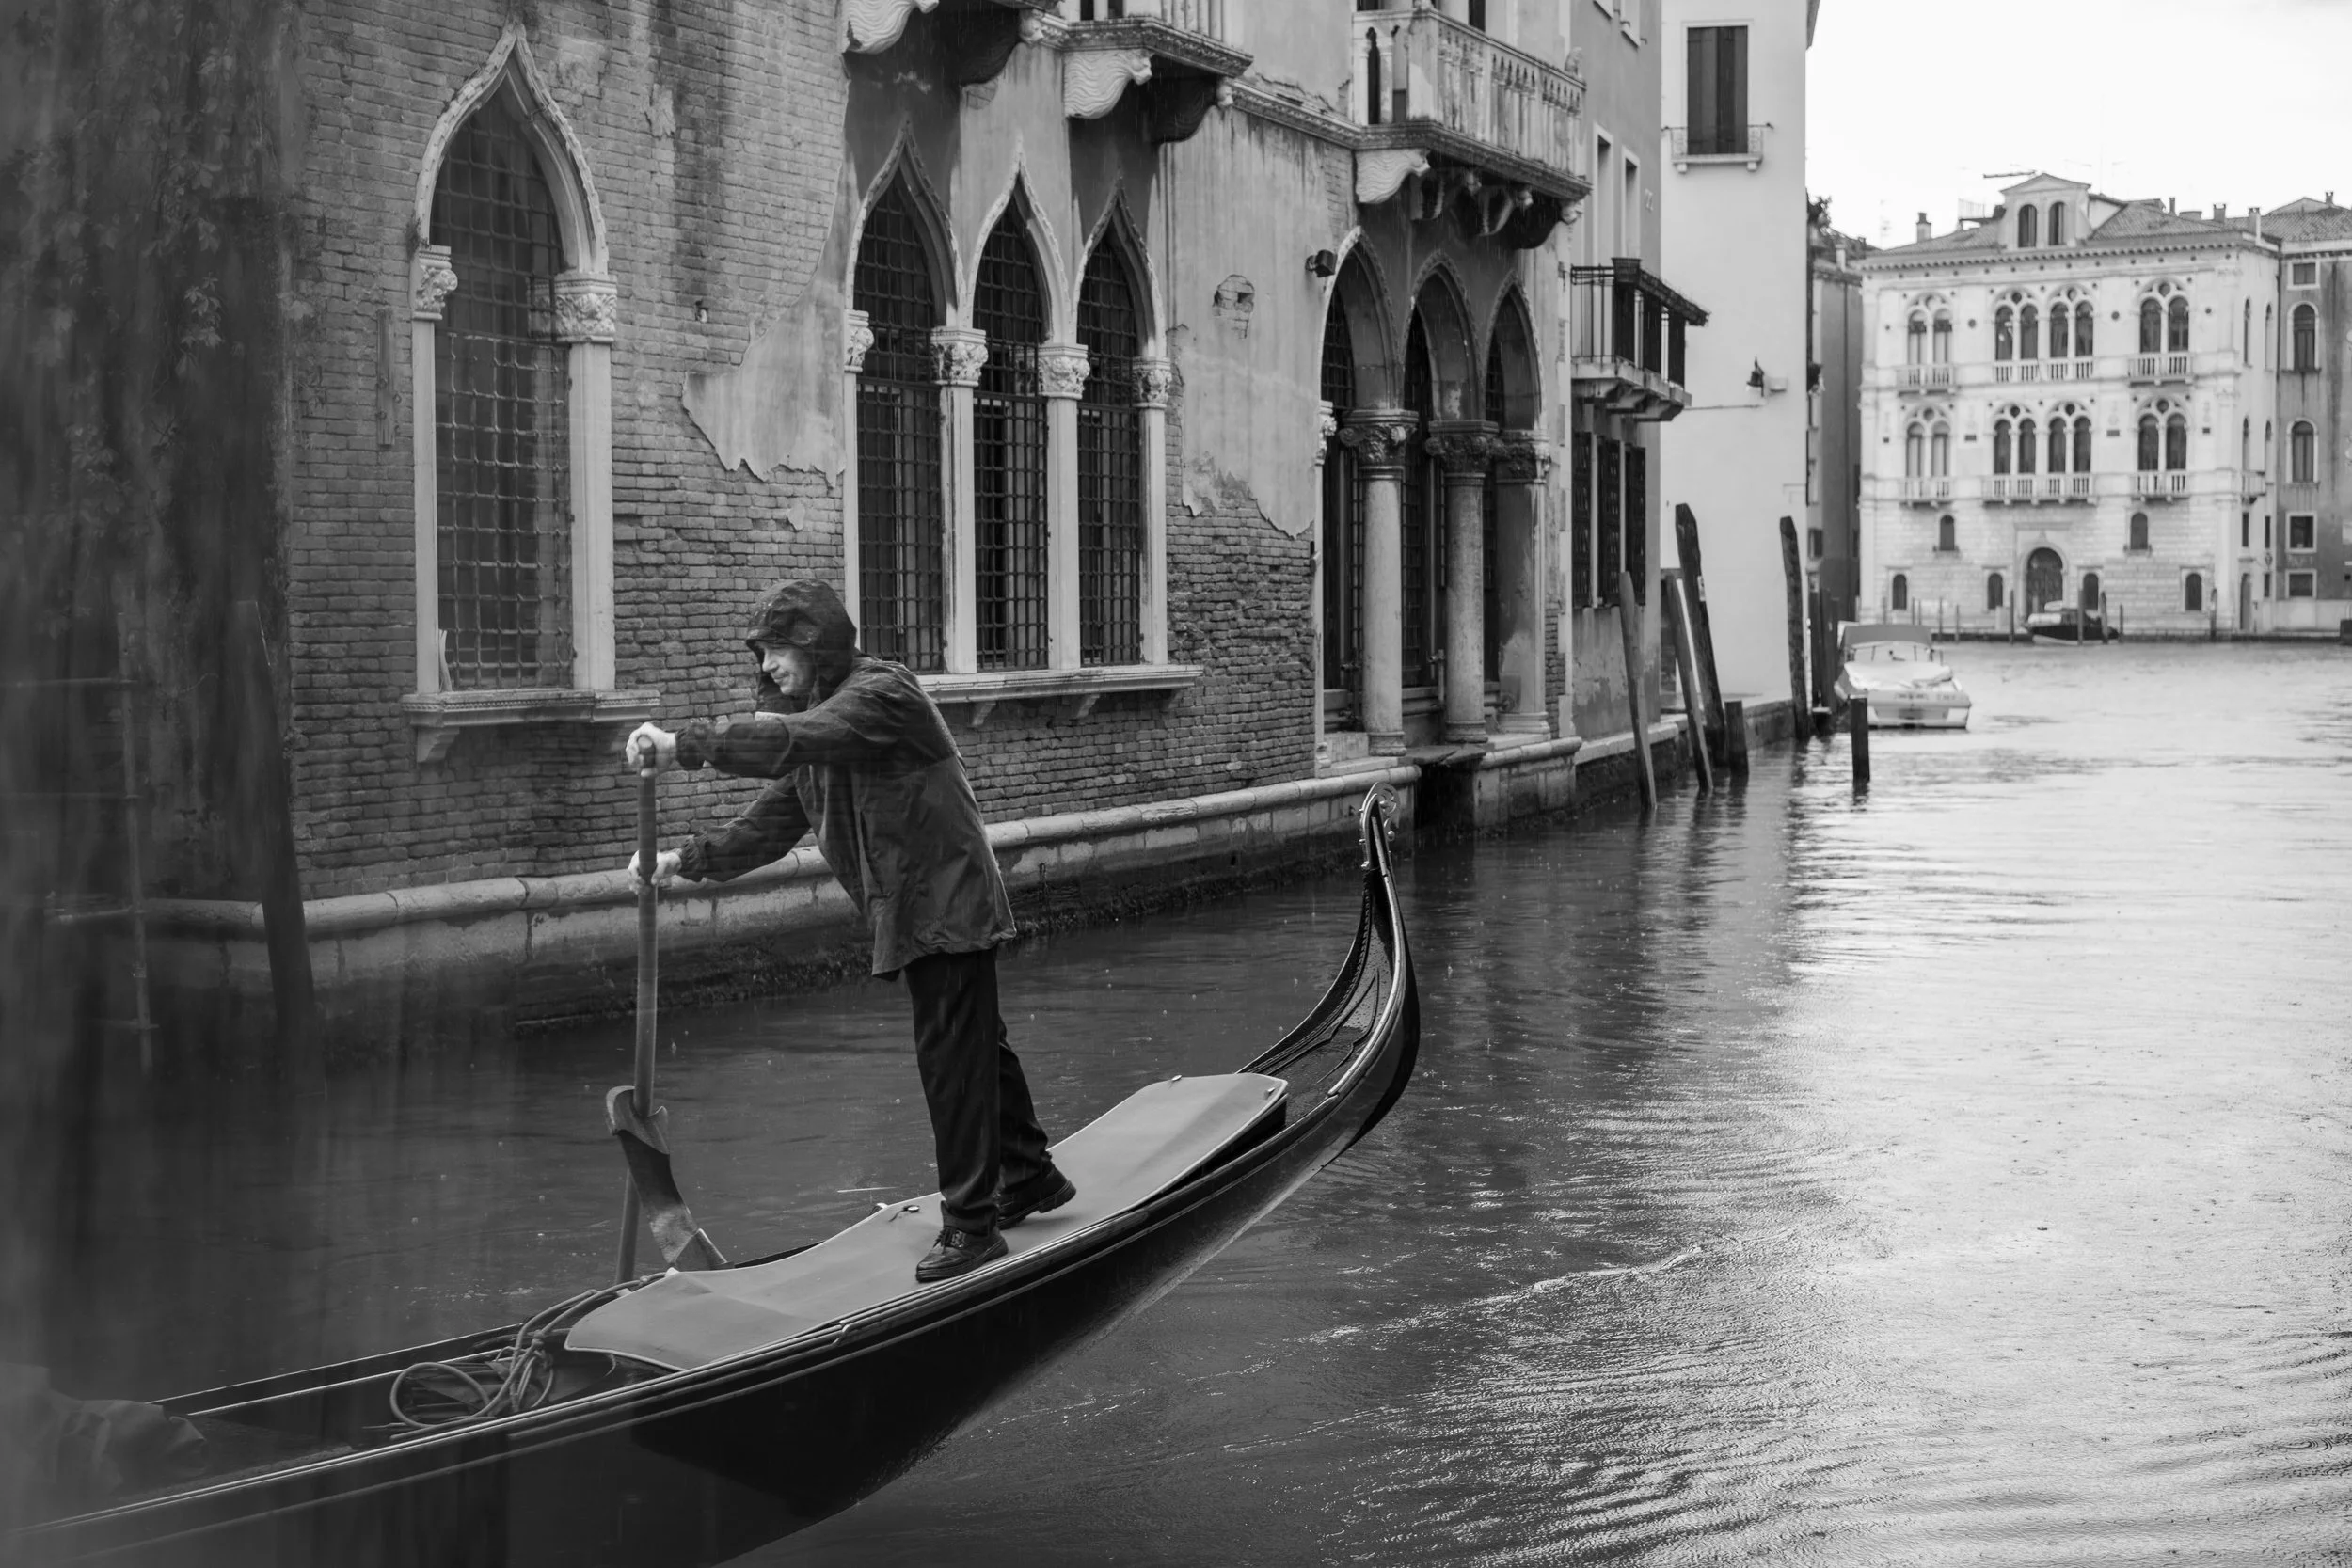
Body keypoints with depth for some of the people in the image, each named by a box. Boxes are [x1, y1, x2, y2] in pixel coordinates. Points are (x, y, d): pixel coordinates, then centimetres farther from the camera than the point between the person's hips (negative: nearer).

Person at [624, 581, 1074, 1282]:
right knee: (977, 1046, 20)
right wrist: (688, 861, 1)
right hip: (915, 909, 10)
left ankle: (971, 1224, -2)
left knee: (952, 1058, -8)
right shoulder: (821, 712, 14)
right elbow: (773, 819, 13)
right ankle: (1029, 1178, 35)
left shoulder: (879, 693, -17)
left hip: (946, 903, -10)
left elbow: (796, 741, -35)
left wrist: (685, 744, -40)